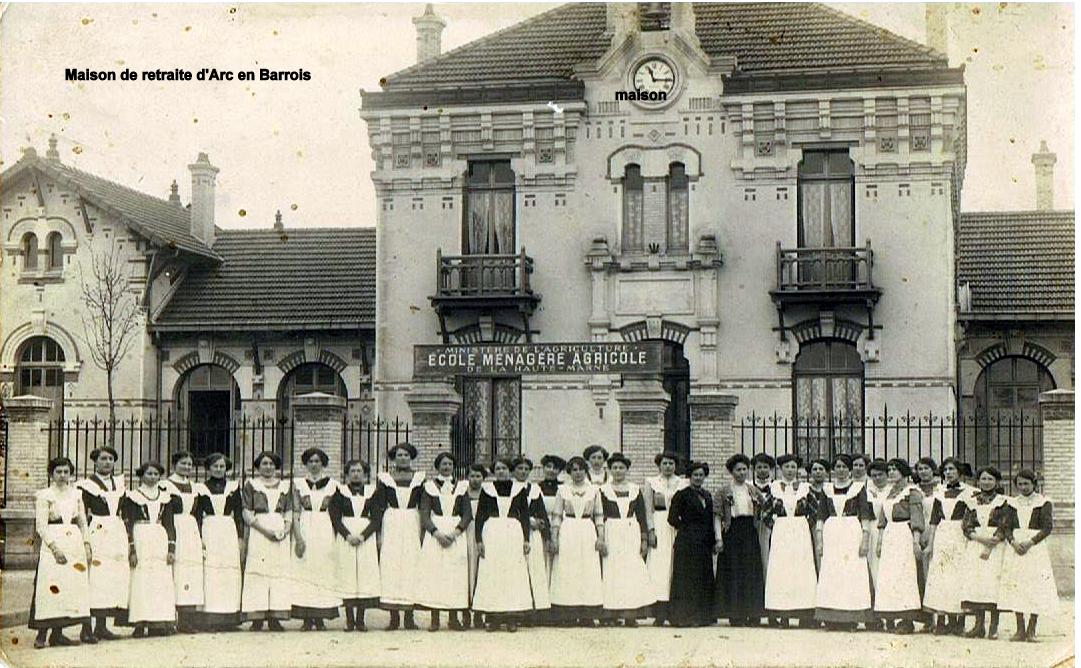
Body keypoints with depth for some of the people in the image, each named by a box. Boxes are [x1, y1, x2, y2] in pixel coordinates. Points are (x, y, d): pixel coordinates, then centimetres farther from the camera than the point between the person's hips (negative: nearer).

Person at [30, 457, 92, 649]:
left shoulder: (76, 494, 15)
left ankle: (57, 633, 5)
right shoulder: (44, 496, 0)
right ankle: (42, 634, -8)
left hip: (75, 543, 5)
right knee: (51, 586, -11)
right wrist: (55, 548, -15)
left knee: (71, 586, 0)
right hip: (53, 542, -5)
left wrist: (87, 545, 8)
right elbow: (41, 526, -6)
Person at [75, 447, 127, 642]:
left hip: (117, 534, 6)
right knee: (93, 576, -11)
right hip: (95, 532, -6)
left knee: (114, 577, 3)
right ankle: (87, 628, -9)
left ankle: (102, 626, 10)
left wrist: (127, 538, 13)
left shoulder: (119, 483, 17)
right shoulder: (86, 485, 0)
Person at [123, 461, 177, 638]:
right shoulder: (132, 496, 3)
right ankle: (141, 624, -4)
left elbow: (170, 524, 14)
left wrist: (171, 548, 4)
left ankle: (161, 623, 2)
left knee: (162, 581, -1)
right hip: (141, 539, -4)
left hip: (161, 540, 4)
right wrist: (131, 550, -10)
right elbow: (127, 524, -2)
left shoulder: (165, 497, 15)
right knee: (141, 581, -7)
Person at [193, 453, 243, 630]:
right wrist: (199, 539, -5)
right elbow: (197, 515, 5)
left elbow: (239, 514, 9)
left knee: (230, 573, -1)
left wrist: (240, 538, 3)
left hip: (229, 532, 1)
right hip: (209, 531, -1)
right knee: (209, 574, -6)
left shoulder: (233, 487, 10)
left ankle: (229, 616, 3)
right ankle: (210, 617, -4)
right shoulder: (202, 489, 7)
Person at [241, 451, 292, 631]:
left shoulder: (284, 486, 17)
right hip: (258, 533, -3)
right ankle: (257, 618, -8)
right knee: (257, 572, -9)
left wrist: (286, 529, -6)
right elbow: (247, 514, -1)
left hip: (280, 534, 3)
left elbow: (289, 513, 14)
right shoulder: (251, 485, 7)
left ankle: (275, 617, -1)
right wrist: (265, 530, -13)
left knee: (280, 570, -3)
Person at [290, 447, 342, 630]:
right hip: (305, 530, 0)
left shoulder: (332, 484, 7)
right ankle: (307, 619, 1)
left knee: (324, 571, -1)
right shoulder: (298, 483, 7)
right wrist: (298, 537, -8)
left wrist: (336, 537, -1)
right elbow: (295, 512, 2)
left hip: (325, 531, 0)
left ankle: (320, 618, 5)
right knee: (303, 573, -3)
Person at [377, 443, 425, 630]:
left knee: (411, 565, -2)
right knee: (390, 566, -4)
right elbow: (381, 506, 4)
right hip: (391, 523, 0)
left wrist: (424, 531, 1)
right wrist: (379, 533, -2)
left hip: (412, 524, 0)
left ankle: (409, 616, 2)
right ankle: (394, 617, -1)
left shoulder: (419, 478, 8)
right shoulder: (385, 478, 7)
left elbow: (423, 506, 8)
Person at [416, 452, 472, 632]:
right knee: (433, 574, -5)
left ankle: (454, 618, 3)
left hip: (456, 534, 1)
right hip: (435, 533, -1)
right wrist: (438, 534, -13)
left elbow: (468, 514, 4)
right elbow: (424, 515, 0)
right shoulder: (429, 486, 7)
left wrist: (454, 533, -10)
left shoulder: (461, 486, 11)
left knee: (456, 576, -2)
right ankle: (435, 619, -2)